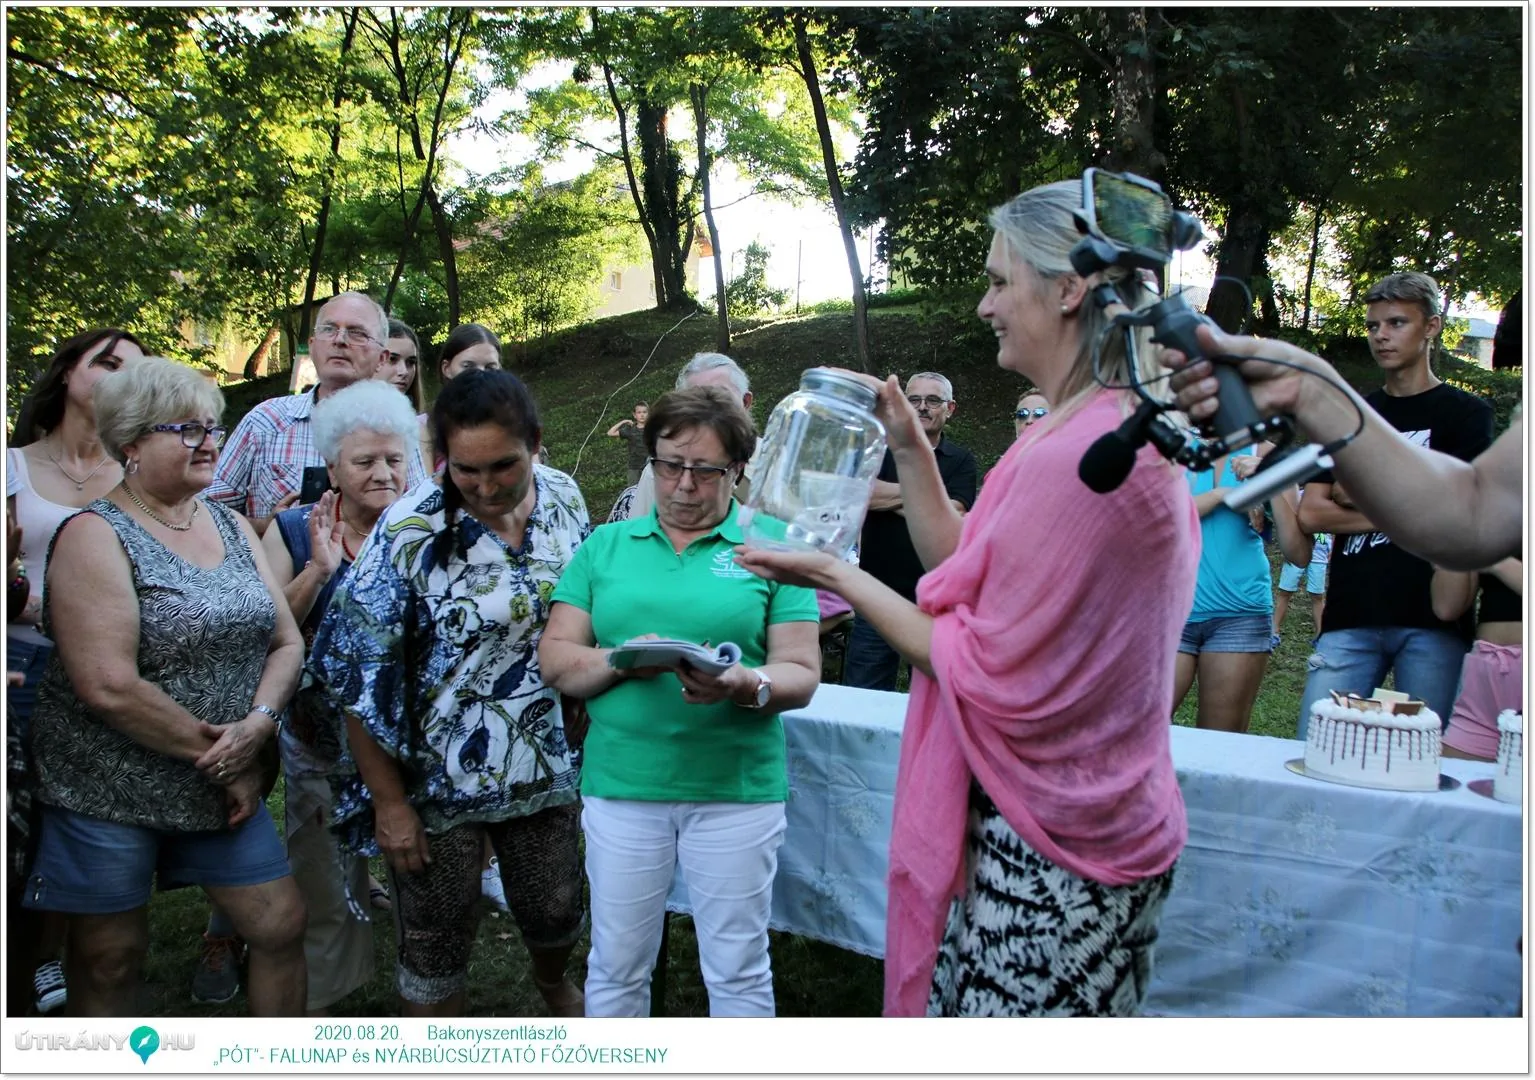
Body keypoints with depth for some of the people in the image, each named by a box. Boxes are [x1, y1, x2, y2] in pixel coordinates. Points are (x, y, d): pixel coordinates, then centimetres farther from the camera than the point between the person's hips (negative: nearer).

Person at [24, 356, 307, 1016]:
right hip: (108, 791, -6)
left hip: (226, 784, 6)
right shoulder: (96, 536, -12)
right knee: (110, 960, 9)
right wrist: (219, 757, -15)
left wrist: (257, 725, -12)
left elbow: (286, 642, 6)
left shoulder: (233, 527, 7)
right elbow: (110, 687, -21)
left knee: (282, 927, 8)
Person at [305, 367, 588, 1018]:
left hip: (542, 765, 4)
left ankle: (552, 982, 55)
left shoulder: (563, 499, -5)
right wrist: (388, 801, -14)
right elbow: (360, 671, -16)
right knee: (435, 946, 10)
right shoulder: (410, 528, -19)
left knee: (557, 912, 20)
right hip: (437, 778, -4)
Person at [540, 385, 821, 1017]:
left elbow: (802, 671, -4)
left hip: (736, 785, -2)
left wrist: (748, 685, -26)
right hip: (621, 781, 2)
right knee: (615, 968, 15)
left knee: (738, 972, 12)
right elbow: (555, 659, 3)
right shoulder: (606, 546, 8)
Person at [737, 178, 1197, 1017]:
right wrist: (908, 445, 7)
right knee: (966, 1004, 17)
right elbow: (968, 572, 13)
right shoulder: (1124, 430, 11)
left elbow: (984, 671, -18)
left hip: (1048, 852, -10)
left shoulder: (1078, 454, -23)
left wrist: (835, 575, -10)